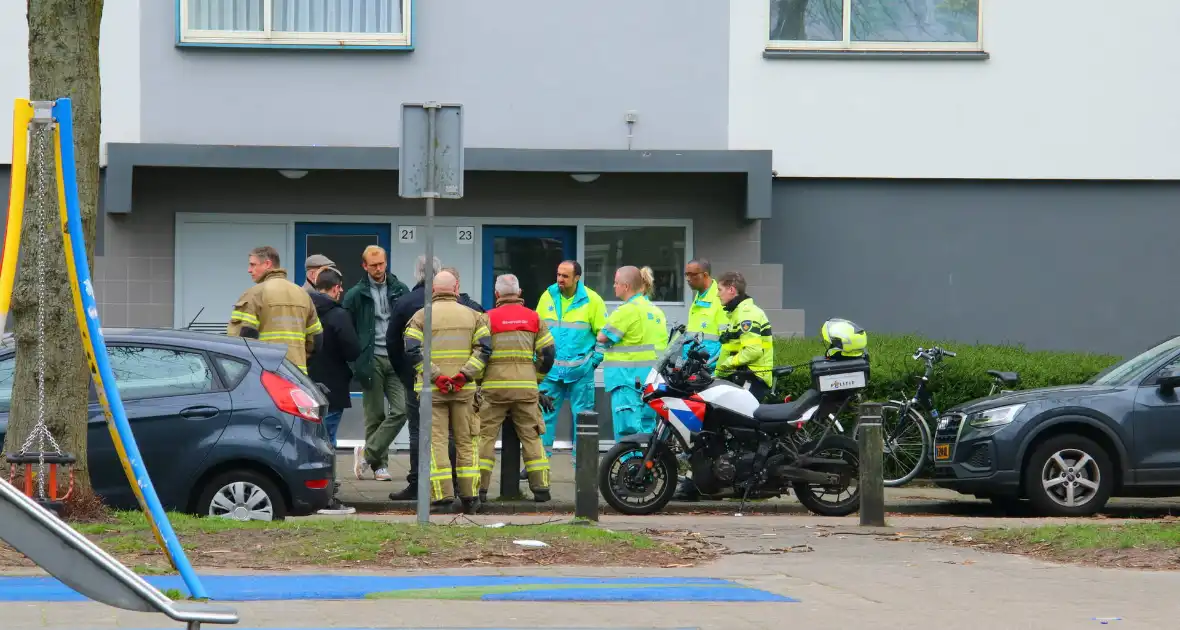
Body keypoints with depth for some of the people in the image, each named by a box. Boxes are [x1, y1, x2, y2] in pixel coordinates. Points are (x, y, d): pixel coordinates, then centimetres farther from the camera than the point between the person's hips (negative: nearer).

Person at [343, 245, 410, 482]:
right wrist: (356, 362, -5)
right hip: (371, 360, -2)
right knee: (375, 415, 1)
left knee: (401, 409, -10)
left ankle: (367, 453, -2)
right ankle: (379, 464, 9)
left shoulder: (399, 290, 9)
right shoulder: (356, 295, 3)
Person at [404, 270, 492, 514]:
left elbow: (413, 350, -10)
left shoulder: (421, 316, 2)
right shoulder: (473, 316, 9)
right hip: (464, 389, 2)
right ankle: (469, 496, 10)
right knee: (466, 441, 10)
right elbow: (484, 348, -3)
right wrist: (464, 374, -10)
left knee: (436, 441, -1)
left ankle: (443, 496, -8)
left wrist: (435, 376, -14)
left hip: (432, 390, -2)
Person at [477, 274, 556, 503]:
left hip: (495, 385, -2)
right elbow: (547, 353, 7)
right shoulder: (534, 318, 8)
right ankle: (541, 487, 4)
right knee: (531, 436, 9)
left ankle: (480, 487, -3)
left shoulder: (489, 318, -1)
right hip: (526, 386, 2)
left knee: (485, 435, 3)